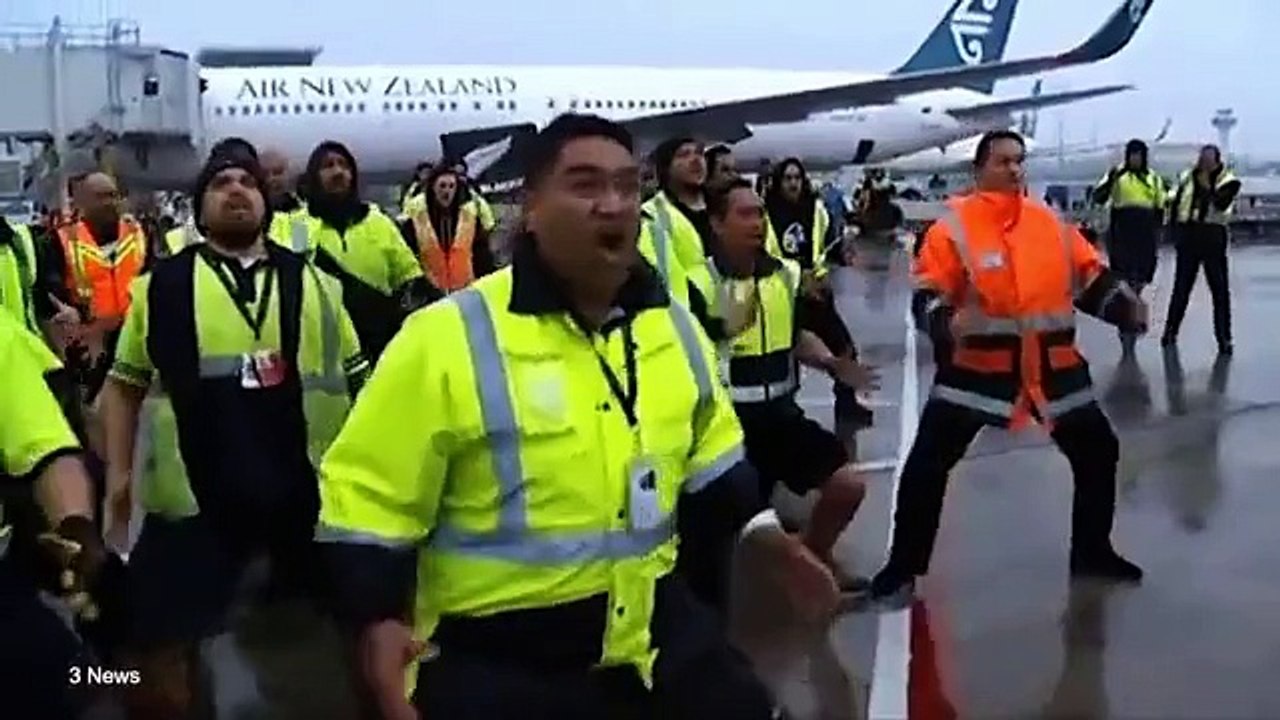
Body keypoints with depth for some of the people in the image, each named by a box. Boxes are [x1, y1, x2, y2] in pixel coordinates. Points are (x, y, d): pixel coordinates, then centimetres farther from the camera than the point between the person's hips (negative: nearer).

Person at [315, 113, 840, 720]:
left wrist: (761, 530, 9)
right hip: (499, 658, -5)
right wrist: (379, 623, -23)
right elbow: (368, 496, -13)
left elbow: (707, 449, 19)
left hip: (657, 629, 6)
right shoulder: (450, 339, -16)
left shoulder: (672, 325, 3)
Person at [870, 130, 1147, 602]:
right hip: (976, 366, -4)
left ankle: (1092, 552, 32)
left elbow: (1090, 278, 10)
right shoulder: (953, 227, -8)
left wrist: (1125, 307, -7)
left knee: (1098, 453, 11)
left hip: (1052, 365, 4)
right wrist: (946, 323, -32)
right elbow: (927, 295, -12)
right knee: (926, 465, -7)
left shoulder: (1050, 222, 5)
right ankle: (904, 566, 9)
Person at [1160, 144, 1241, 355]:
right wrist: (1175, 229, 10)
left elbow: (1221, 205, -19)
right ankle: (1170, 330, 22)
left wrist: (1207, 186, -17)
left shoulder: (1228, 182, -2)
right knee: (1181, 287, 10)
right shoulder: (1187, 178, 9)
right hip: (1188, 235, 3)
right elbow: (1176, 203, 15)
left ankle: (1224, 338, 3)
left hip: (1213, 237, -3)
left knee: (1220, 290, -1)